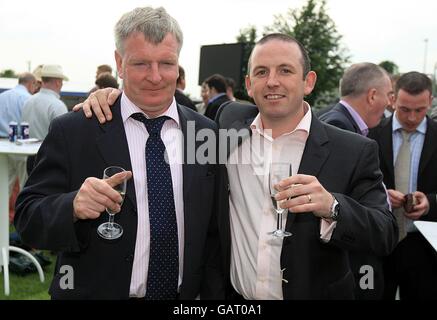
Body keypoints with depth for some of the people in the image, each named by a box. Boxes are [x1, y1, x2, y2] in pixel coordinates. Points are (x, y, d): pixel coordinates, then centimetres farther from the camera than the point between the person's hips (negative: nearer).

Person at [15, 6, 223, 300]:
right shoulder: (71, 132, -11)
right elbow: (28, 220, -11)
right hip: (96, 291, -2)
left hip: (187, 295, 3)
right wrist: (73, 206, -30)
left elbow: (213, 234, 2)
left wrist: (213, 294, -4)